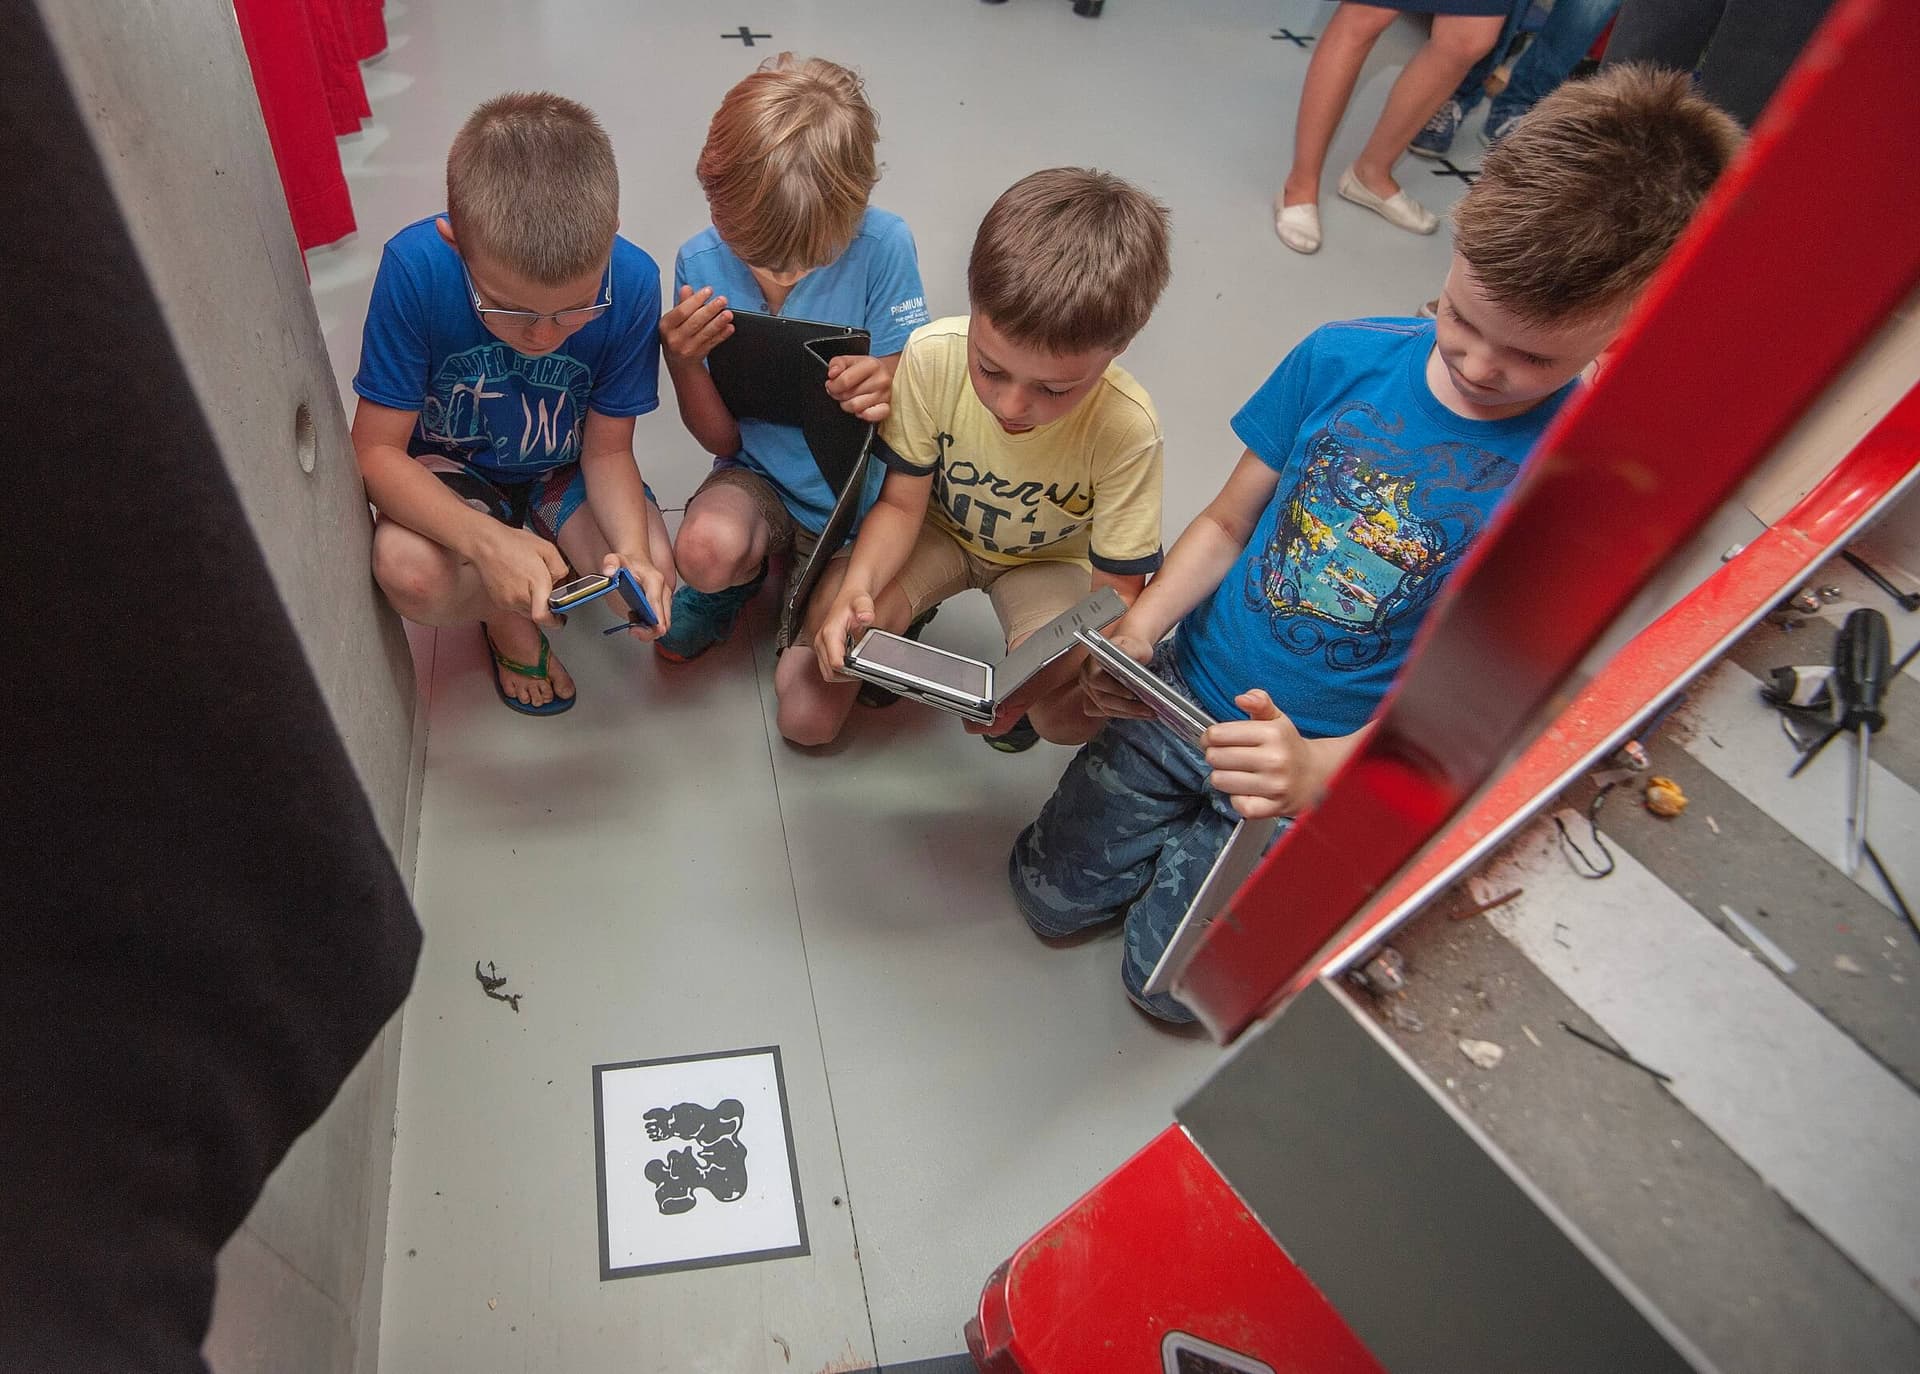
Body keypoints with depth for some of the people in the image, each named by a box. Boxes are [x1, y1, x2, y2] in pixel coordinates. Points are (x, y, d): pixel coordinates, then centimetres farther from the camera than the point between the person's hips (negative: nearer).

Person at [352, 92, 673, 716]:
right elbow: (376, 448, -24)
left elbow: (607, 449, -15)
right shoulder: (415, 268, -30)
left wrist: (632, 550, -36)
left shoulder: (631, 282, -26)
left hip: (563, 469, 2)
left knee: (652, 569, -24)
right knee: (408, 570, -32)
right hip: (449, 471, -1)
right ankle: (506, 617, 4)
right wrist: (486, 540, -42)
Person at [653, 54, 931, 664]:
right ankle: (738, 578, 7)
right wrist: (682, 362, -28)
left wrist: (888, 389, -38)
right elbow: (722, 439, -7)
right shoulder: (701, 262, -12)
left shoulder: (882, 245, -19)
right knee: (705, 549, -33)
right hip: (759, 478, 1)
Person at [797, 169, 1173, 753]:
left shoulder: (1126, 430, -32)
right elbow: (903, 501, -15)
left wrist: (1021, 687, -42)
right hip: (940, 527, 1)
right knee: (806, 718, -13)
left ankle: (1027, 683, 7)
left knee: (1073, 714, -30)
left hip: (1048, 558, 0)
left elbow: (1116, 591, -24)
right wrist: (855, 589, -36)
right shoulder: (933, 355, -28)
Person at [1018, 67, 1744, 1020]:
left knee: (1166, 979, 4)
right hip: (1184, 699, 3)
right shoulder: (1344, 359, -10)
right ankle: (1187, 825, 37)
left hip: (1331, 769, -3)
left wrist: (1317, 771, -37)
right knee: (1049, 894, 13)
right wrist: (1134, 635, -18)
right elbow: (1228, 521, -1)